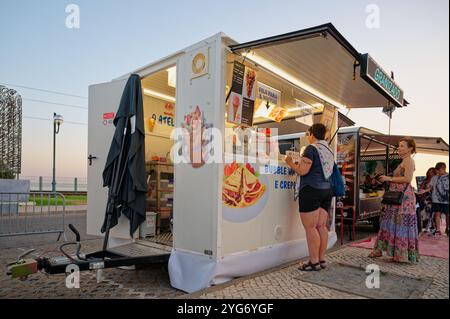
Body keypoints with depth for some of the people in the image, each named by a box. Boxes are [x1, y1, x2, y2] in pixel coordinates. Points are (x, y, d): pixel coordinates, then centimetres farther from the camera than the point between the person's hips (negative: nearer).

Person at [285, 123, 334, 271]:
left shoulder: (311, 148, -9)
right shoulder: (329, 150, 15)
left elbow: (302, 171, -16)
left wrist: (290, 163, 1)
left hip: (311, 191, -8)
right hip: (326, 190, 8)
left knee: (311, 228, -4)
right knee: (322, 226, 10)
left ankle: (314, 262, 0)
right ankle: (321, 259, 16)